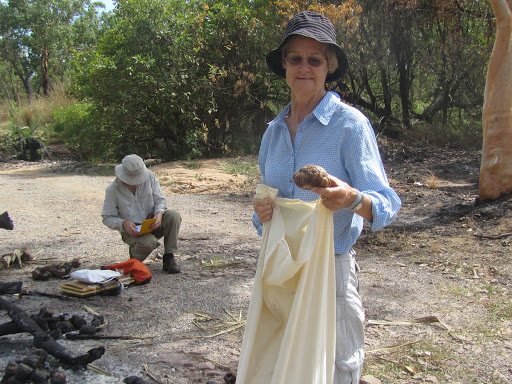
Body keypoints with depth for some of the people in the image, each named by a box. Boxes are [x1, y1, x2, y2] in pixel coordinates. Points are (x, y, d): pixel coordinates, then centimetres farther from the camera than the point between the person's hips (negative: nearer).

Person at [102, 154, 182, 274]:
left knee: (174, 215, -26)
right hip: (132, 229, -3)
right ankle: (134, 258, 2)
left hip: (152, 223, 4)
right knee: (149, 242, -36)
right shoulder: (112, 190, -12)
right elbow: (107, 218, -6)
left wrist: (159, 214, -23)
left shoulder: (149, 176, -7)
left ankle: (168, 258, -16)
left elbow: (160, 199, 0)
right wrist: (123, 223, -26)